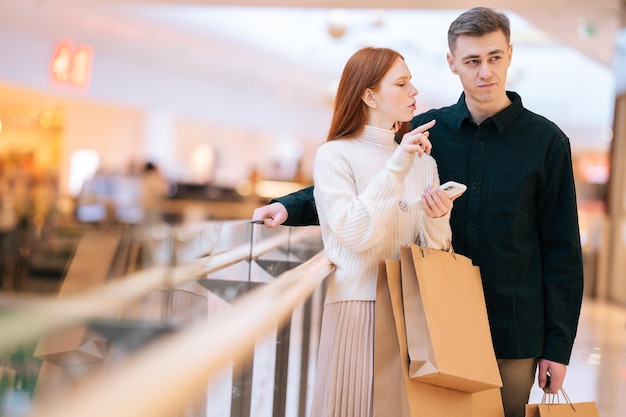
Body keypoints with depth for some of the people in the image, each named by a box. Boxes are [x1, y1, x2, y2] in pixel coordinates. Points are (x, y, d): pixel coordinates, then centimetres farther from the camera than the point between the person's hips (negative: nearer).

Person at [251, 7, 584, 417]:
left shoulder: (546, 140, -3)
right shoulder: (428, 130, 3)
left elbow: (562, 250, -1)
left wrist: (558, 345, -4)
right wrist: (291, 207, -10)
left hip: (513, 334, -2)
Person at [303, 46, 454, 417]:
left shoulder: (423, 161, 11)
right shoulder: (335, 155, -4)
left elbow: (435, 254, 9)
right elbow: (356, 234, -17)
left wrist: (438, 219, -13)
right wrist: (397, 167, -19)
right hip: (357, 307, -4)